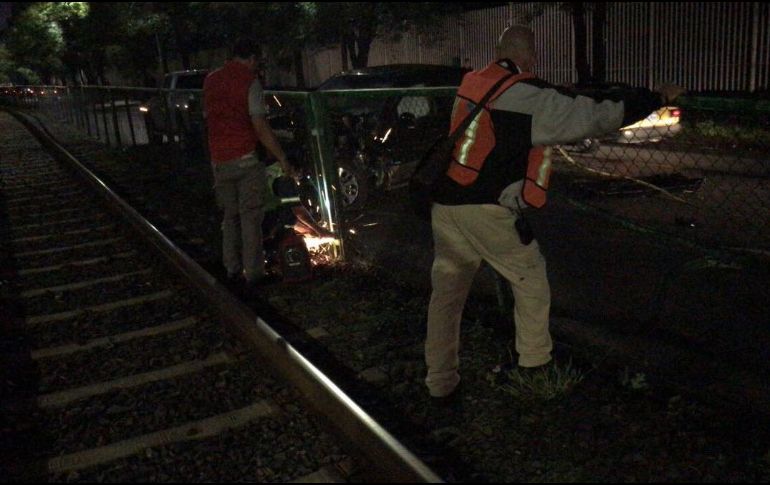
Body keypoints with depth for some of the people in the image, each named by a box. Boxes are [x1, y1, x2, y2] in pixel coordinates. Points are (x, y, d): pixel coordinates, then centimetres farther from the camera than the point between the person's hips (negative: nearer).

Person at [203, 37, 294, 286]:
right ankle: (253, 273, 3)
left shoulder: (210, 81, 10)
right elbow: (260, 127, -15)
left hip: (219, 160, 6)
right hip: (245, 159, -6)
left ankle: (232, 268, 19)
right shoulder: (249, 81, -9)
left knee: (230, 215, 15)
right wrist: (282, 158, -11)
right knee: (250, 216, 0)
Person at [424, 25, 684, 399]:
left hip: (445, 203, 6)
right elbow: (597, 115, -5)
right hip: (487, 211, -6)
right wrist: (657, 98, 7)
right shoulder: (530, 96, -9)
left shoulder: (470, 84, 10)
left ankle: (440, 382, 20)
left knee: (446, 291, 13)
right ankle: (535, 368, 25)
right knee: (530, 283, 13)